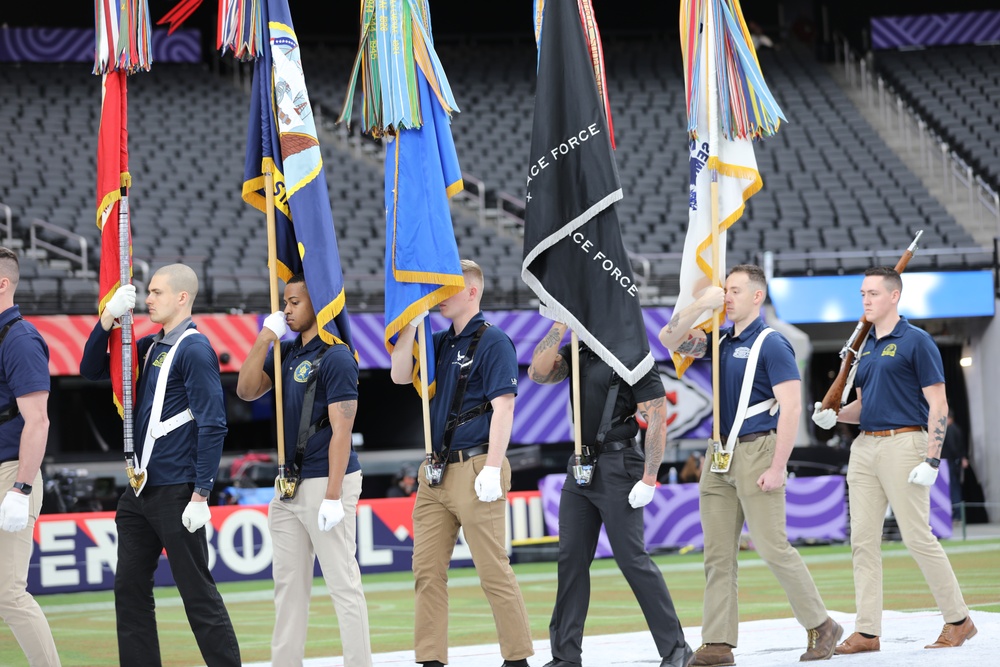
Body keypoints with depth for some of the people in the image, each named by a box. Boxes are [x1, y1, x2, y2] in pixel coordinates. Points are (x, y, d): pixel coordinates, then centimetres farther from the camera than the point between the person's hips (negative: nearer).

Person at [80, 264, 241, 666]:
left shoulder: (194, 350, -11)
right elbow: (92, 370, 18)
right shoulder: (150, 347, 14)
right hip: (140, 491, 9)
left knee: (198, 593, -4)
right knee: (130, 589, 10)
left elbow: (213, 426, -16)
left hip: (176, 494, -9)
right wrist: (109, 318, 3)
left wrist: (201, 496, -20)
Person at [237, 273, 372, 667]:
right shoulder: (287, 352, 12)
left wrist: (333, 497, -20)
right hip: (289, 484, 9)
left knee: (343, 583, -5)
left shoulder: (336, 358, -13)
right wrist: (264, 339, 0)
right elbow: (246, 391, 8)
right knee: (288, 582, 13)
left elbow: (341, 431, -16)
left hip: (326, 483, -9)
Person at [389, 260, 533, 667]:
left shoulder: (493, 342, -6)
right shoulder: (440, 343, 16)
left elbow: (503, 408, -12)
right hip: (436, 470, 8)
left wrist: (493, 469, -19)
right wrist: (412, 320, 2)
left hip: (474, 469, -8)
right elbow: (401, 376, 7)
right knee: (428, 570, 6)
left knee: (493, 571, -3)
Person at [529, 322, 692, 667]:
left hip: (617, 467, -7)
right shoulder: (578, 353, 13)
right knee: (571, 559, 5)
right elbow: (538, 373, -2)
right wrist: (561, 325, -7)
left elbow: (657, 419, -12)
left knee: (632, 558, -7)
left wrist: (649, 480, -18)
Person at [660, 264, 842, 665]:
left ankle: (820, 627, 7)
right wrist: (702, 304, 0)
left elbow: (791, 407, -13)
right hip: (719, 454, 7)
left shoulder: (771, 344, -8)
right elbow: (670, 339, 14)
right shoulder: (721, 339, 14)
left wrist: (777, 468, -19)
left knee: (773, 547, -6)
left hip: (756, 451, -7)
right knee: (718, 553, 4)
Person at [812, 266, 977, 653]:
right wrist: (833, 416, 4)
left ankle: (958, 620, 7)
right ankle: (867, 631, 5)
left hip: (903, 443, -8)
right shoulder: (864, 347, 16)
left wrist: (932, 460, -18)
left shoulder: (916, 341, -6)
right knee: (863, 539, 3)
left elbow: (938, 406, -10)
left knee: (917, 536, -6)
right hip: (865, 447, 8)